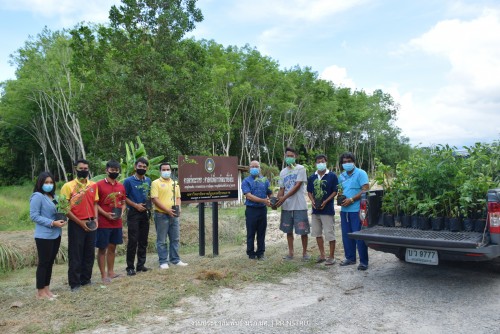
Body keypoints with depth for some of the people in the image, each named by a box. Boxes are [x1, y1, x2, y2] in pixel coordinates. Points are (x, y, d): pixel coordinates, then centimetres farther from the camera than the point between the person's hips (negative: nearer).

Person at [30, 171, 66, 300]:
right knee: (43, 263, 0)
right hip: (44, 236, -8)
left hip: (56, 235, 8)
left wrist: (61, 219, 0)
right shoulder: (37, 196, -11)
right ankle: (40, 292, 10)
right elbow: (34, 216, -16)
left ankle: (46, 289, 23)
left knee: (50, 262, 13)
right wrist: (52, 223, -20)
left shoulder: (53, 196, 11)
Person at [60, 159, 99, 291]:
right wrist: (80, 222, -13)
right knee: (75, 254, 2)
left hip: (90, 223, 5)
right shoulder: (68, 186, -8)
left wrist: (95, 218, -1)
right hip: (76, 224, -4)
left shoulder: (93, 185, 6)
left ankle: (86, 279, 26)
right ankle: (74, 283, 13)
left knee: (89, 253, 12)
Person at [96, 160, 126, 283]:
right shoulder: (99, 185, -8)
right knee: (102, 249, 4)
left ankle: (111, 272, 24)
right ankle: (103, 275, 11)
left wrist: (121, 212, -3)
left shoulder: (121, 186, 8)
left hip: (117, 223, 6)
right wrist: (106, 214, -17)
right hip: (103, 223, -5)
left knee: (112, 247, 14)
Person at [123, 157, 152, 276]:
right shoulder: (128, 181, -7)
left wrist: (148, 206, 2)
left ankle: (141, 265, 19)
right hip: (133, 213, -5)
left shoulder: (148, 181, 8)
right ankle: (130, 267, 4)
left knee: (143, 240, 9)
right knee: (133, 241, -5)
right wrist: (135, 205, -13)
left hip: (145, 213, 5)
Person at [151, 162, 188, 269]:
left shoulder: (175, 183, 13)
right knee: (162, 240, 2)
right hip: (161, 215, -6)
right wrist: (167, 210, -18)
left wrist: (178, 207, -2)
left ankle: (175, 259, 22)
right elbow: (154, 199, -12)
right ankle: (163, 262, 11)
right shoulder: (156, 183, -5)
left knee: (175, 239, 11)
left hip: (174, 215, 6)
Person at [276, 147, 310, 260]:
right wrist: (277, 200, -7)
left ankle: (304, 252, 15)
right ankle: (290, 253, 21)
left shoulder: (300, 169, -4)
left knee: (303, 230, 0)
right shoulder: (283, 172, 12)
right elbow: (281, 189, 12)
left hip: (299, 205, -5)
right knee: (289, 230, 11)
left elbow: (297, 186, -13)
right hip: (286, 206, 5)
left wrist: (284, 197, -18)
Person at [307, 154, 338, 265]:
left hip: (327, 210, -5)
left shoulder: (332, 176, -5)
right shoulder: (312, 177, 8)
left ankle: (331, 256, 10)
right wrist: (312, 201, -6)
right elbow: (309, 192, 12)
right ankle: (322, 255, 25)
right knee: (317, 233, 12)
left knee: (330, 234, -2)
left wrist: (325, 202, -17)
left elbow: (335, 192, -7)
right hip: (315, 210, 5)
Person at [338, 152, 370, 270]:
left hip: (357, 210, -7)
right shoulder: (342, 176, 15)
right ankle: (350, 258, 24)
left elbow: (365, 190, -14)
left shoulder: (360, 173, -5)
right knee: (346, 235, 11)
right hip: (344, 210, 7)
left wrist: (351, 200, -17)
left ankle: (363, 261, 4)